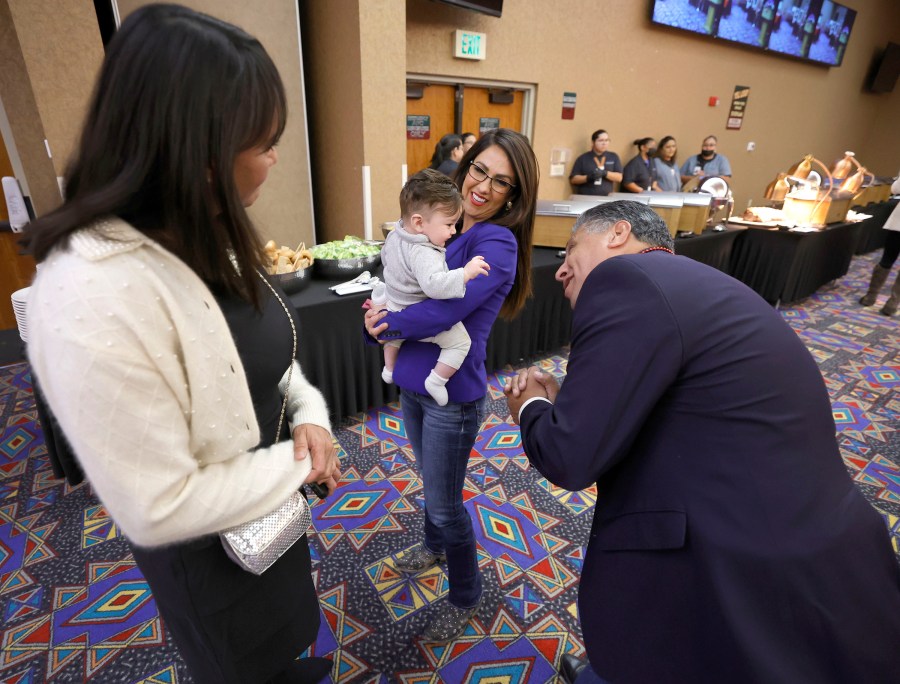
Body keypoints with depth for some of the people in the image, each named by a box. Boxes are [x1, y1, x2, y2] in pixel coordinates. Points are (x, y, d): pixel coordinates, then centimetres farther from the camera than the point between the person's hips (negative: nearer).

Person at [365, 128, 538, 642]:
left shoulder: (497, 243, -20)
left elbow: (444, 309, -29)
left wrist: (384, 325, -13)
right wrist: (381, 310, -11)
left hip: (451, 393, -7)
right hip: (413, 381, 8)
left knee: (444, 501, 10)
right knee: (431, 479, 28)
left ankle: (465, 596, 38)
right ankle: (435, 549, 57)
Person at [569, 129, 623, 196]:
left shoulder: (614, 157, 13)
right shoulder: (583, 158, 6)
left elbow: (619, 177, 6)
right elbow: (573, 179, 3)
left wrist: (605, 173, -11)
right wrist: (588, 177, -13)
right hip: (585, 198, -2)